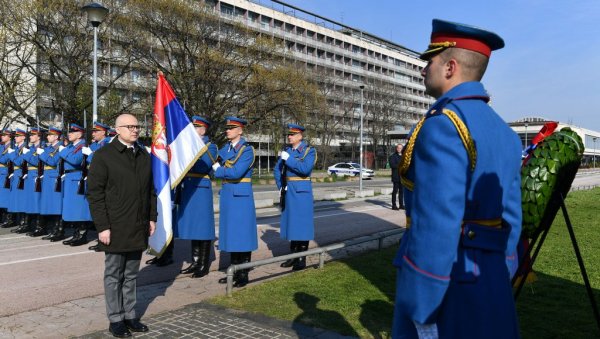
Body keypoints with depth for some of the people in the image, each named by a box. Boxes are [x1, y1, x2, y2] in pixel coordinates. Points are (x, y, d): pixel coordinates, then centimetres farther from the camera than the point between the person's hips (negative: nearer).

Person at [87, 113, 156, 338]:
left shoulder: (144, 155, 11)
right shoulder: (103, 155, -6)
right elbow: (94, 193, -9)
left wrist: (152, 217, 10)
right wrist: (102, 226, -14)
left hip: (138, 228, 5)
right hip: (115, 229, -5)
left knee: (131, 275, 14)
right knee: (114, 275, 7)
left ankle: (130, 315, 25)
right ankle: (115, 319, 19)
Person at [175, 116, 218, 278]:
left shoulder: (210, 146, -4)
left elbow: (203, 166, -19)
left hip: (201, 190, -7)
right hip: (188, 191, 7)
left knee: (202, 227, -1)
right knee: (192, 227, 12)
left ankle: (204, 266, 7)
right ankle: (195, 262, 22)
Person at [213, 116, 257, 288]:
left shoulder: (247, 149, -10)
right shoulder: (225, 148, 13)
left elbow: (237, 172, -19)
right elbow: (216, 165, 8)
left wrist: (219, 170, -8)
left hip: (241, 196, -7)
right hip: (227, 194, 7)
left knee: (242, 234, -1)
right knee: (230, 233, 12)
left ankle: (243, 275, 8)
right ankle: (234, 271, 22)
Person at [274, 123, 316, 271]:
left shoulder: (310, 151, -6)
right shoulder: (286, 151, 10)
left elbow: (305, 169, -22)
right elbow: (277, 170, 13)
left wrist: (289, 159, -20)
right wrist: (281, 186, 1)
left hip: (302, 191, -6)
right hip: (288, 192, 6)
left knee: (302, 223, -3)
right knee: (291, 222, 10)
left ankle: (302, 259, 5)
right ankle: (293, 256, 21)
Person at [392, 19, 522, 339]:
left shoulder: (443, 124, -18)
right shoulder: (505, 133, 9)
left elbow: (436, 225, -24)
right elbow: (510, 218, 12)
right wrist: (494, 278, 20)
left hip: (443, 284, -8)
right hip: (489, 284, 8)